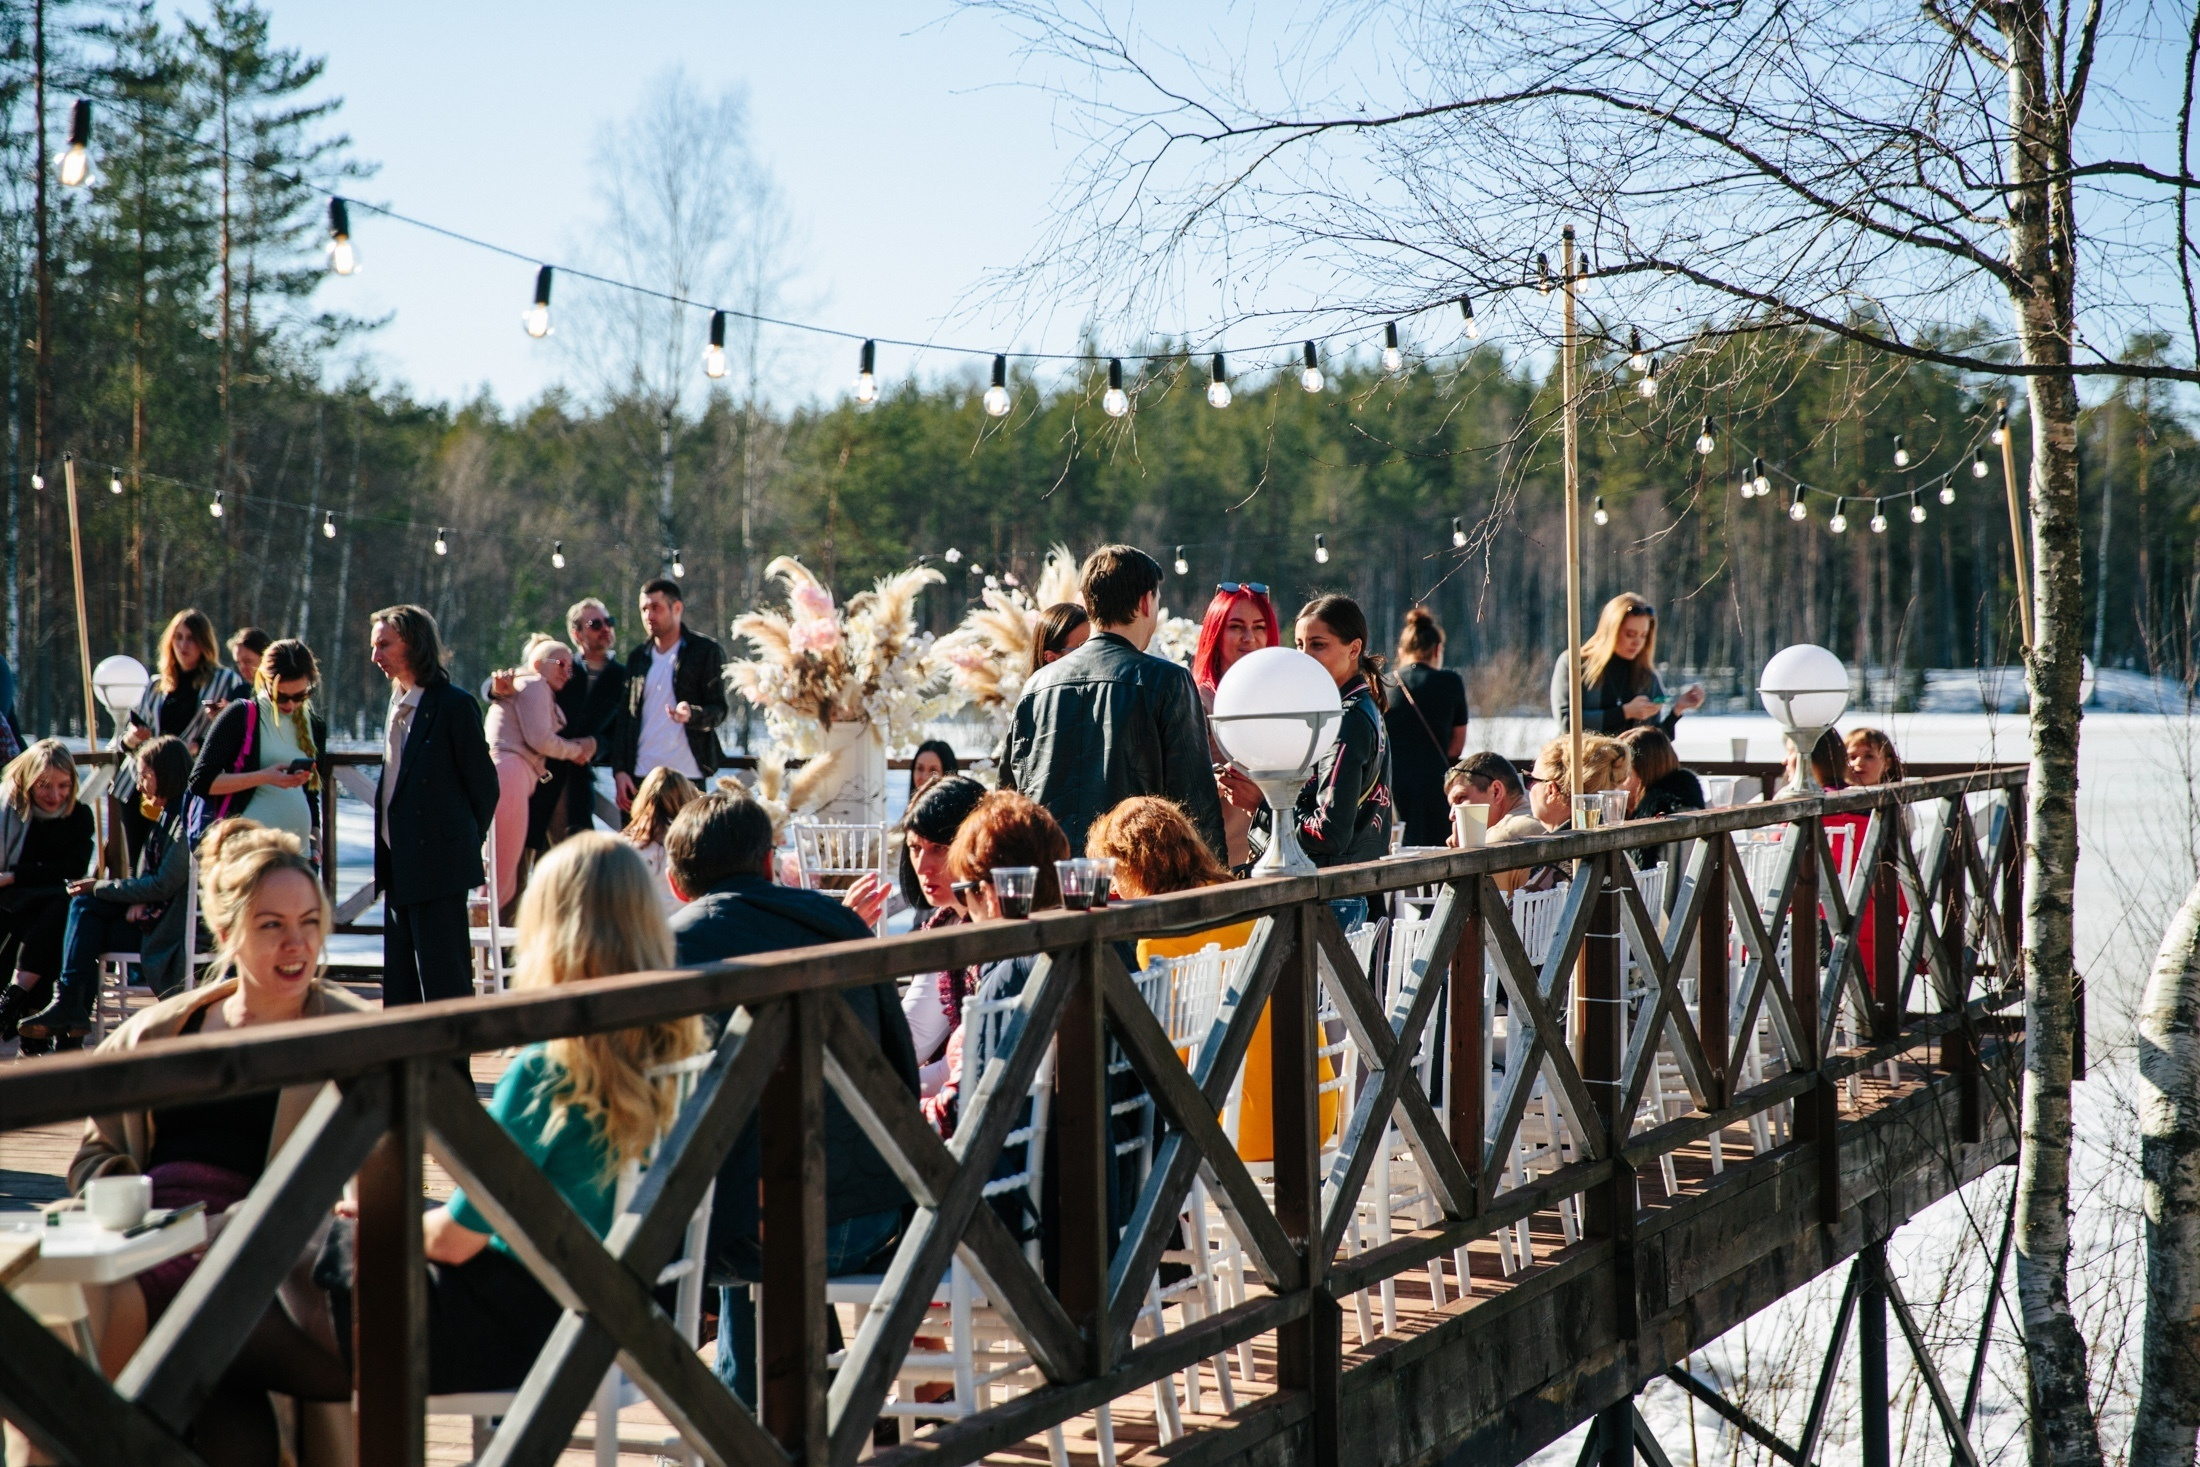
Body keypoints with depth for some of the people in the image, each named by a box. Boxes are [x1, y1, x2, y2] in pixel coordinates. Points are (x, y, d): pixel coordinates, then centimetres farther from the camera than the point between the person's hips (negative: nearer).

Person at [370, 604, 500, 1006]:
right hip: (400, 866, 8)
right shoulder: (397, 705, 14)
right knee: (400, 986, 10)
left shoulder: (454, 705, -10)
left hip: (438, 864, -8)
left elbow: (484, 785, -7)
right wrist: (384, 857, 12)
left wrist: (463, 844, 1)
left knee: (443, 980, -6)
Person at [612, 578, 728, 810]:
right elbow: (625, 717, 15)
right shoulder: (637, 657, 16)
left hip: (687, 775, -4)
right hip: (640, 776, 4)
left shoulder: (705, 651, 3)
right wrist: (619, 770, 4)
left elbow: (719, 710, -1)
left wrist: (691, 714, -23)